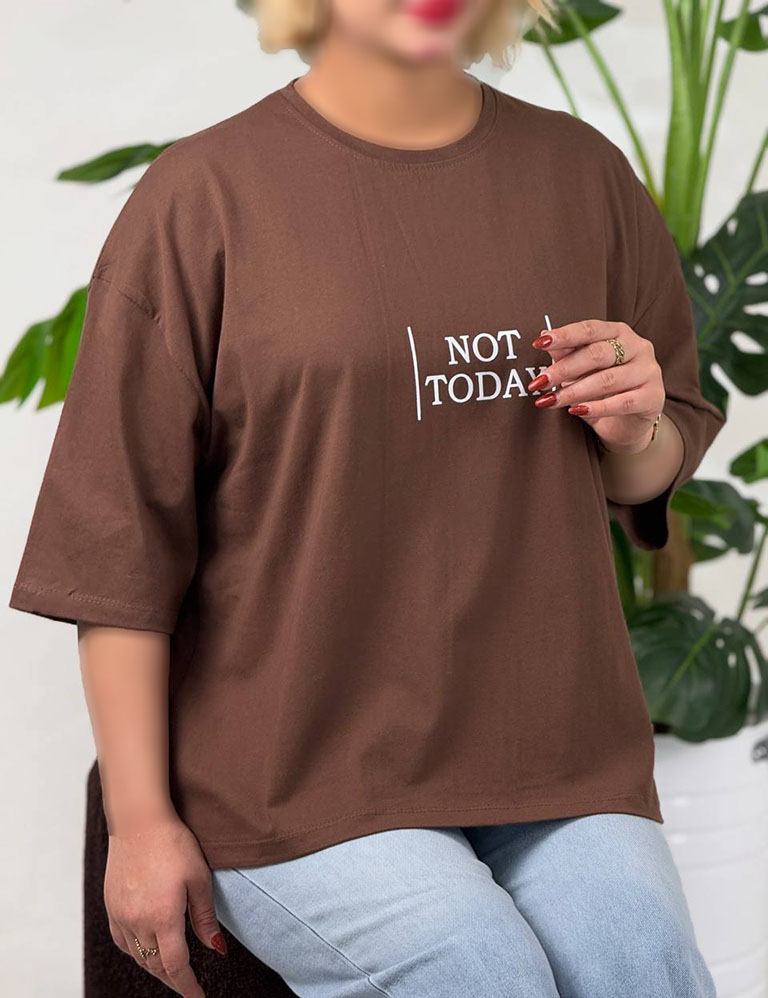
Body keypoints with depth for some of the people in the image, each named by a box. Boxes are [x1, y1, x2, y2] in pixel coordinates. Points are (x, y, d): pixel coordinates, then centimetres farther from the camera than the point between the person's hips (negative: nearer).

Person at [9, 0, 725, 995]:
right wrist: (140, 820, -7)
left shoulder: (582, 173, 9)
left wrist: (637, 432, -4)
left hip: (553, 763, 4)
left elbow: (648, 479, 20)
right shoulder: (204, 195, -4)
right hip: (297, 776, -3)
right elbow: (123, 536, -5)